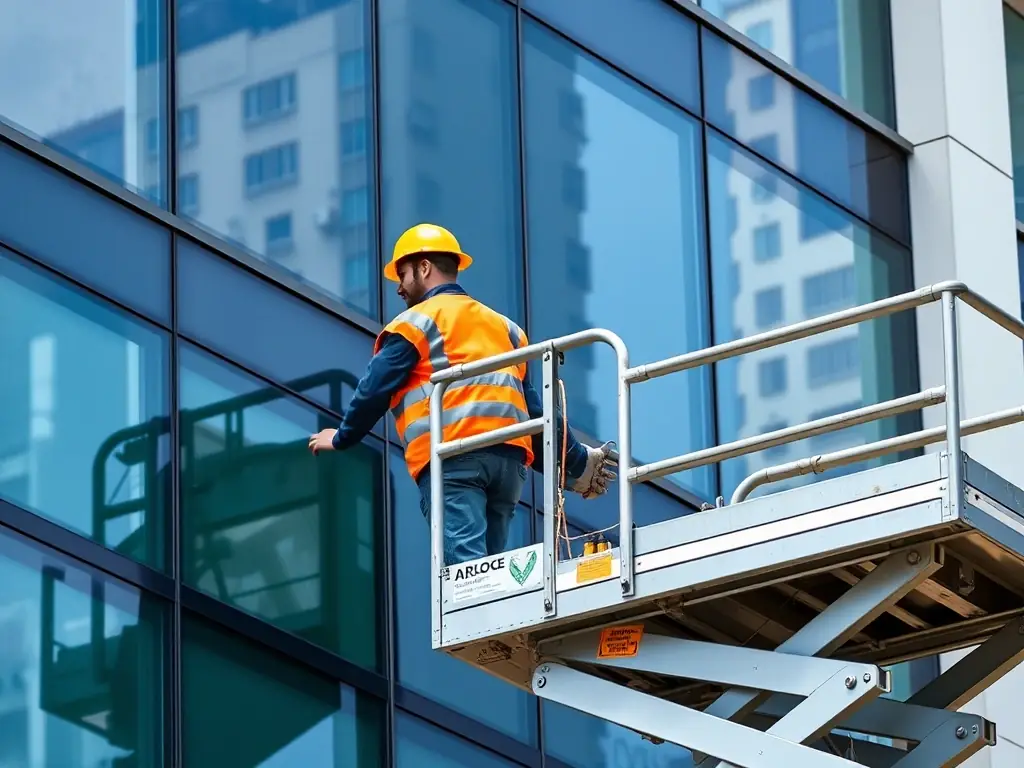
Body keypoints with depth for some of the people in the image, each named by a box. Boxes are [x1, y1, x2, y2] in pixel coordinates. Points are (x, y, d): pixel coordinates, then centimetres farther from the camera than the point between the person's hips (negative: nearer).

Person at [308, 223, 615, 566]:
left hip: (451, 458, -6)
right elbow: (534, 409, 22)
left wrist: (342, 438, 19)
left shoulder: (416, 322, 9)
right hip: (509, 458, 6)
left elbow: (375, 390, 3)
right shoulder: (503, 326, 28)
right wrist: (575, 463, 24)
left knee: (467, 571, -18)